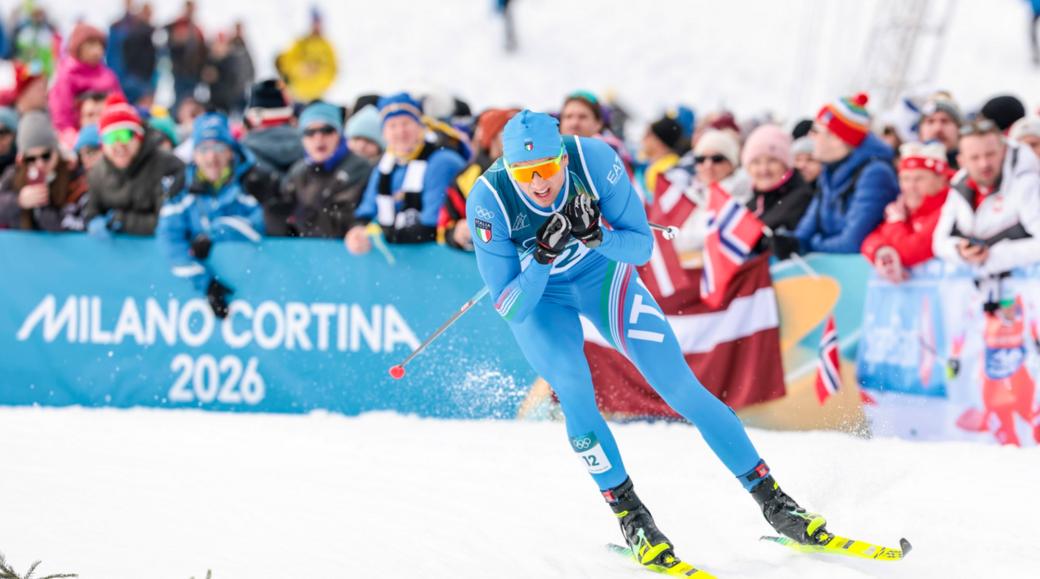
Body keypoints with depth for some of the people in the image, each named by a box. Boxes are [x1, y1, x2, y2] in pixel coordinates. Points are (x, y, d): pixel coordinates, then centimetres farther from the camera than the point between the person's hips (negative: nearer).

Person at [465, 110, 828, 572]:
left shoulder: (594, 160, -30)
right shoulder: (489, 201, -32)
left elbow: (642, 246, -18)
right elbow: (510, 309, -27)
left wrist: (596, 237, -38)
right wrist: (541, 256, -43)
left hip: (602, 274, 1)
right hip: (534, 295, -1)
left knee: (679, 385, -7)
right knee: (573, 390, -25)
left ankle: (771, 499, 1)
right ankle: (630, 518, -8)